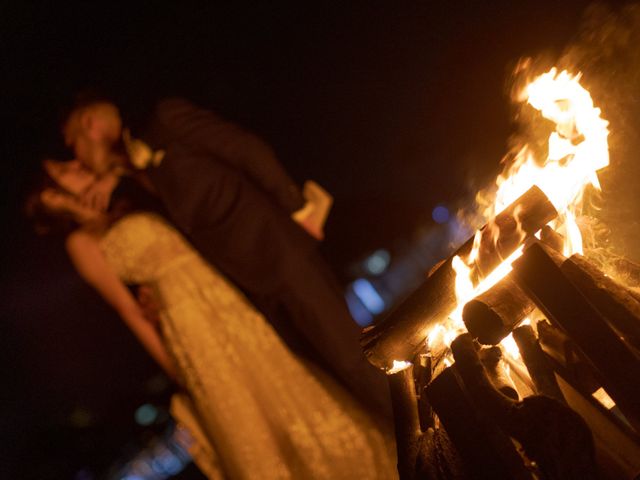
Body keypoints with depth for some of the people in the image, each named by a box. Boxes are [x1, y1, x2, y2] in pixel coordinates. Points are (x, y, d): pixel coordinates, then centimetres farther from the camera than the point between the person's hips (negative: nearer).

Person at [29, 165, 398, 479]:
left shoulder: (129, 211, 17)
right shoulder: (82, 242, -1)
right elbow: (131, 313, -2)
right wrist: (175, 370, -2)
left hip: (233, 298, 6)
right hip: (191, 320, -6)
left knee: (295, 384, 11)